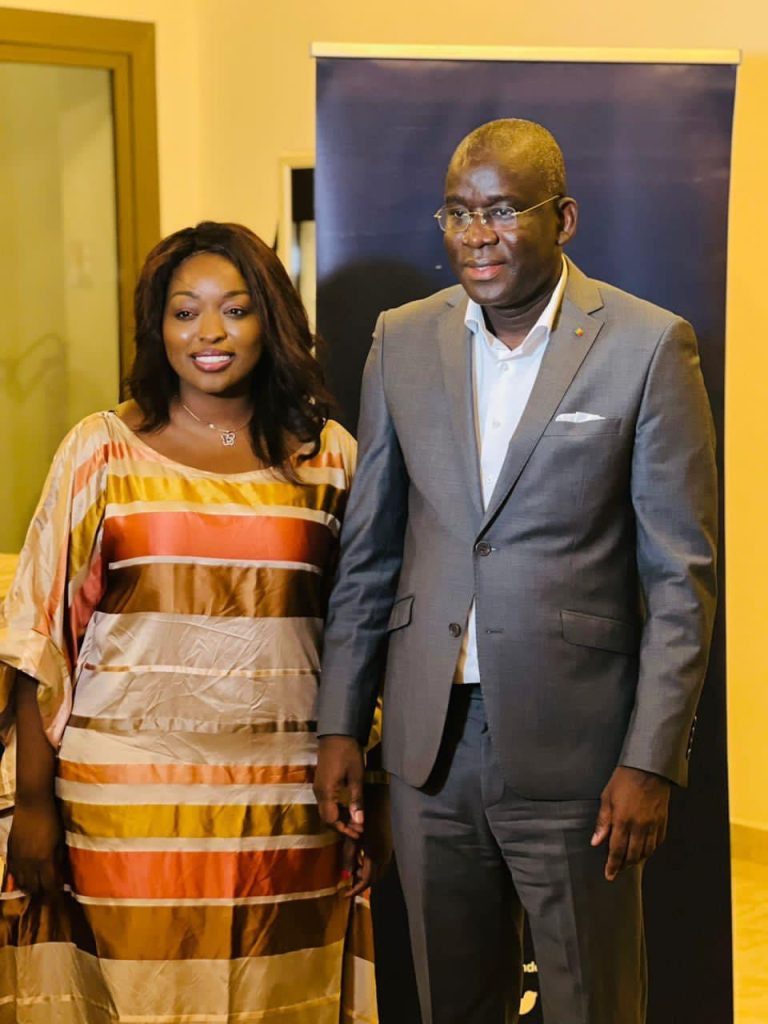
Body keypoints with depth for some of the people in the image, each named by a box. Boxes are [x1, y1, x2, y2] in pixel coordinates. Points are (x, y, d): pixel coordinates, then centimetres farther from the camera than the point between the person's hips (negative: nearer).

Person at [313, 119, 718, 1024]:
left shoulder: (646, 346, -7)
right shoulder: (403, 341, 5)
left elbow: (681, 575, -7)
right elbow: (368, 551, 9)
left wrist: (652, 758, -11)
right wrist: (339, 725, 6)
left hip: (571, 746, -3)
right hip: (429, 743, 4)